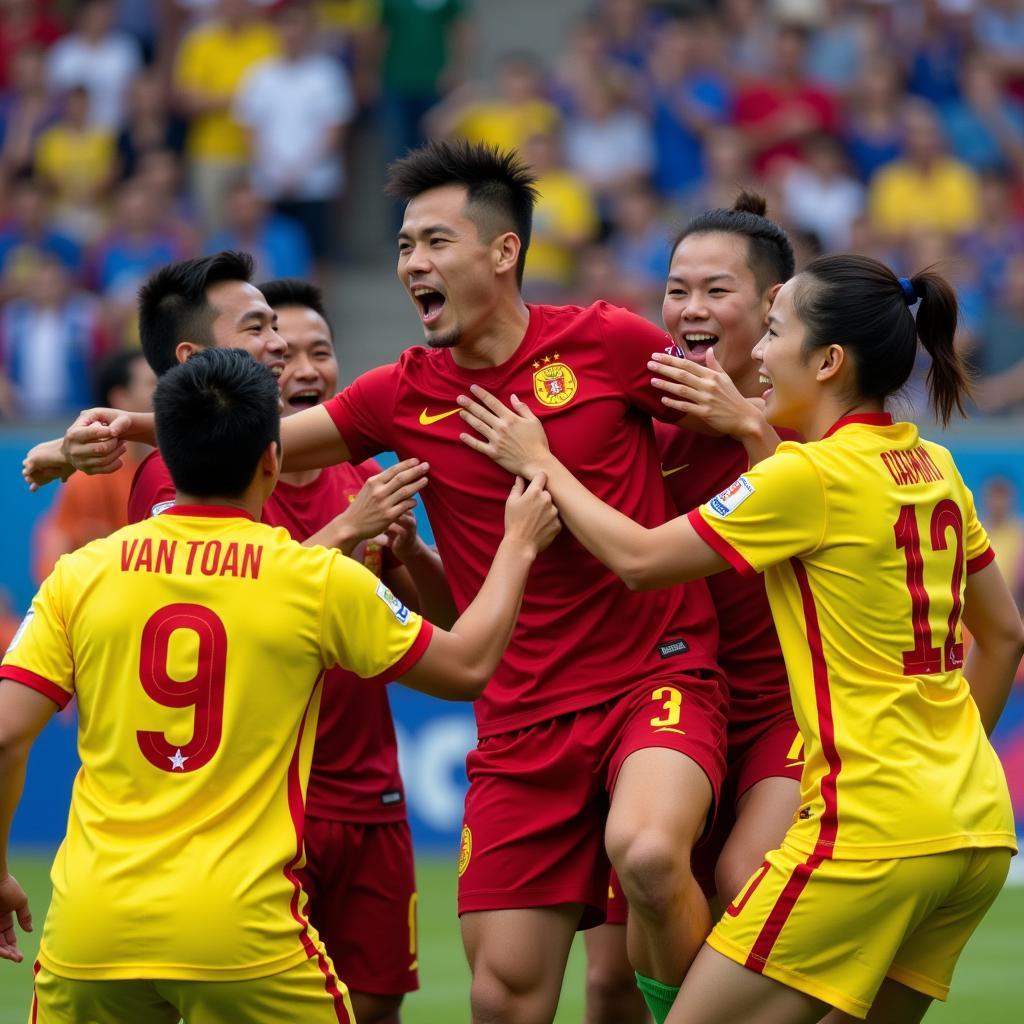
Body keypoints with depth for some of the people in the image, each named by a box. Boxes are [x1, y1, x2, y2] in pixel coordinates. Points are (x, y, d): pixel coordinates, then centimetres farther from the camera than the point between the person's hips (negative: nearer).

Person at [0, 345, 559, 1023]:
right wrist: (519, 545, 25)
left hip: (89, 930, 3)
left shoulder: (82, 574, 4)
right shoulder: (318, 579, -1)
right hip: (241, 931, -3)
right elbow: (468, 668, 10)